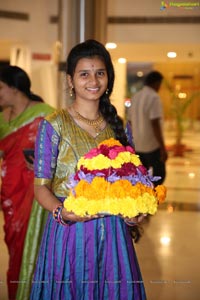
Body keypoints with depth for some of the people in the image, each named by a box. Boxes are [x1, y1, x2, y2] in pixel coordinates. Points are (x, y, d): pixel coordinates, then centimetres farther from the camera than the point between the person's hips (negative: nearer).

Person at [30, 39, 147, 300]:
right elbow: (41, 186, -7)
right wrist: (61, 212, -26)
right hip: (69, 229, -3)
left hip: (114, 230, 4)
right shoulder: (53, 125, -6)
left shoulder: (118, 126, 6)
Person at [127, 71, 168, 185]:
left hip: (137, 145, 7)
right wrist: (163, 148, -20)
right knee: (159, 175, 5)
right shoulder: (154, 97, -14)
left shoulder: (135, 97, 9)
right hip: (152, 145, -7)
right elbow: (155, 124, -21)